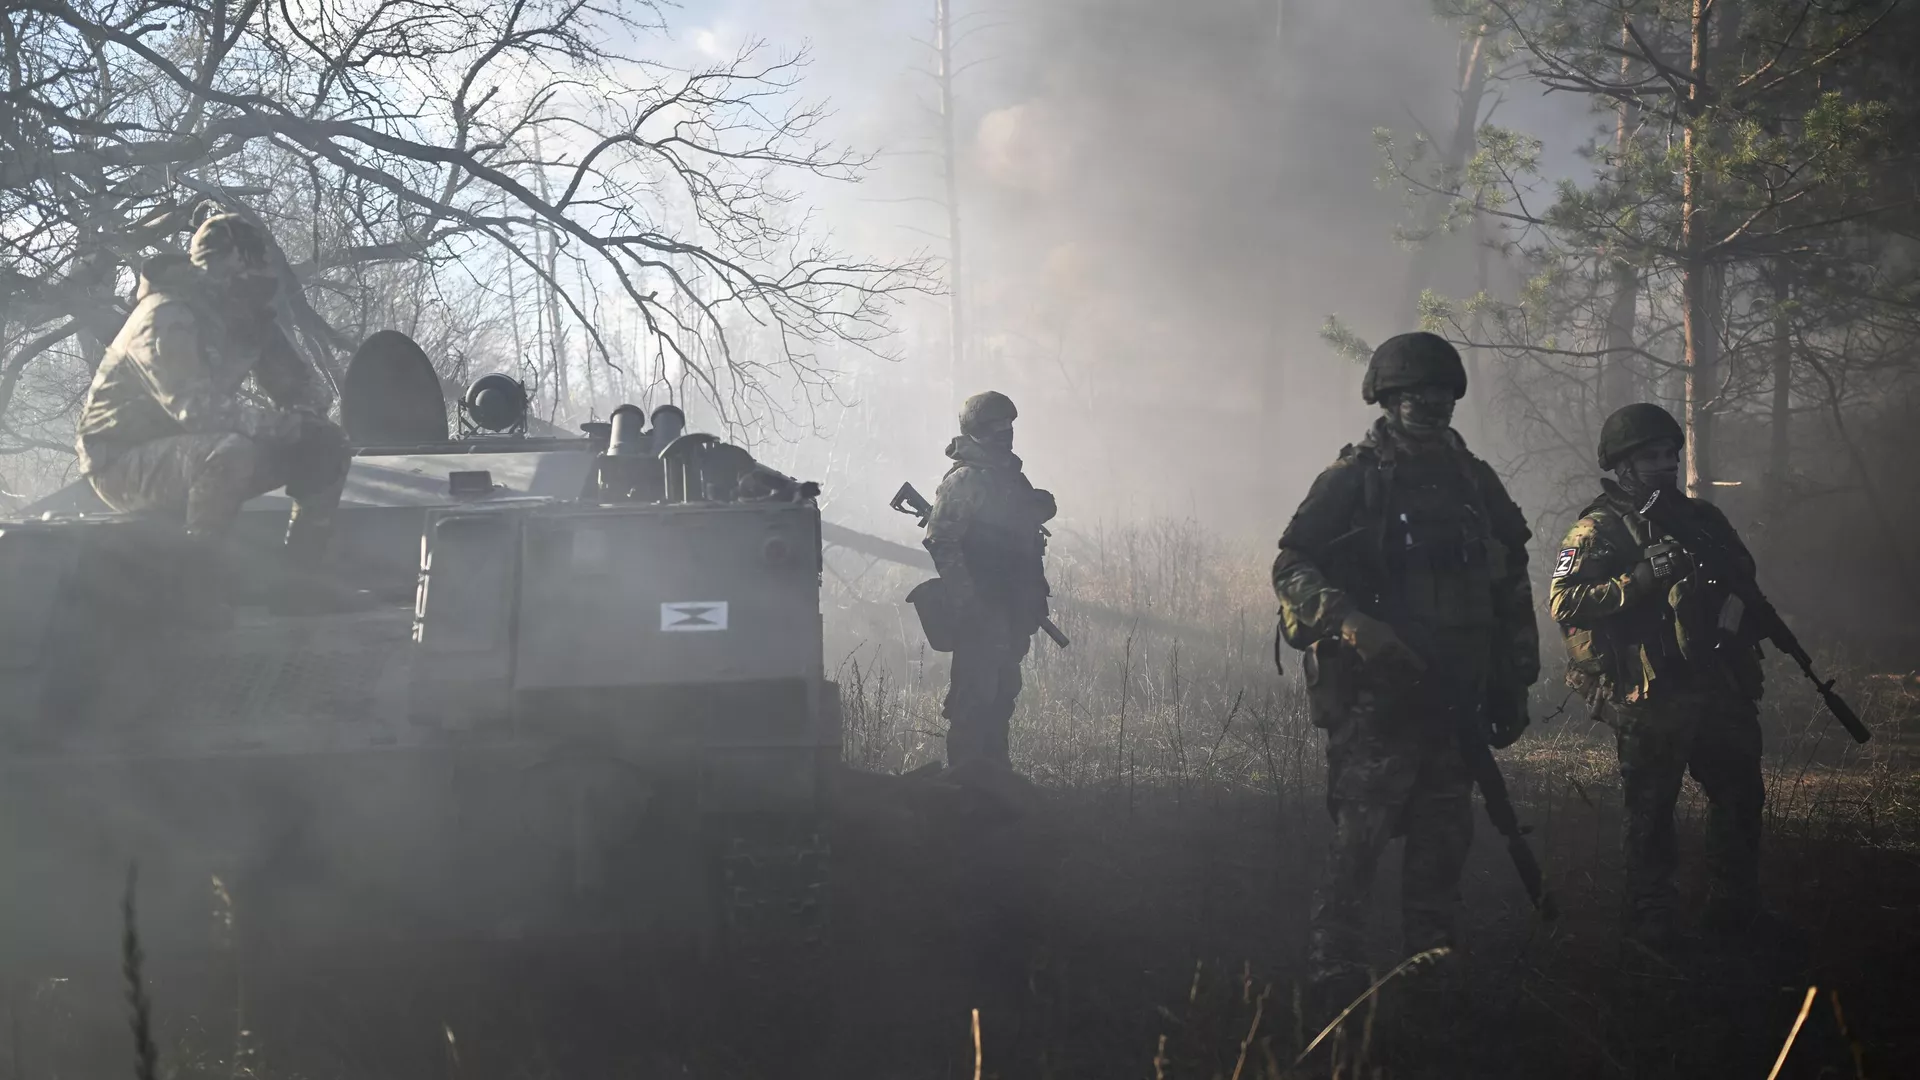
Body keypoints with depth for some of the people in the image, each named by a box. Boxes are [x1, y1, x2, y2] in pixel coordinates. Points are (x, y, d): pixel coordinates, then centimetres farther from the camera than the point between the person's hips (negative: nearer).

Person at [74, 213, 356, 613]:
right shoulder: (167, 317, -24)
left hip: (195, 450, 9)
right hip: (125, 461, -9)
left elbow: (293, 382, 10)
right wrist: (285, 423, -31)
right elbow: (196, 407, -35)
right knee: (231, 450, -39)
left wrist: (308, 417, -14)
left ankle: (298, 579, -1)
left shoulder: (247, 316, 2)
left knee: (325, 447, -1)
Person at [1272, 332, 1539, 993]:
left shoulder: (1475, 482, 14)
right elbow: (1292, 570, -8)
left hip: (1454, 699, 6)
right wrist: (1353, 625, -22)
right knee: (1359, 834, -7)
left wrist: (1515, 684, 15)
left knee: (1444, 838, 9)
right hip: (1377, 695, -5)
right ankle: (1338, 973, -2)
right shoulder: (1354, 479, -3)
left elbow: (1512, 589, 19)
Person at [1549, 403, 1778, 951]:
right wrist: (1641, 577, -24)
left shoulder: (1701, 517, 14)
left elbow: (1745, 572, 26)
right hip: (1650, 696, -6)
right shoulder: (1598, 531, -4)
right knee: (1651, 809, -1)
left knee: (1741, 794, 12)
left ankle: (1735, 907, 25)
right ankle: (1650, 919, 7)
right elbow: (1566, 604, -16)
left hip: (1718, 684, 6)